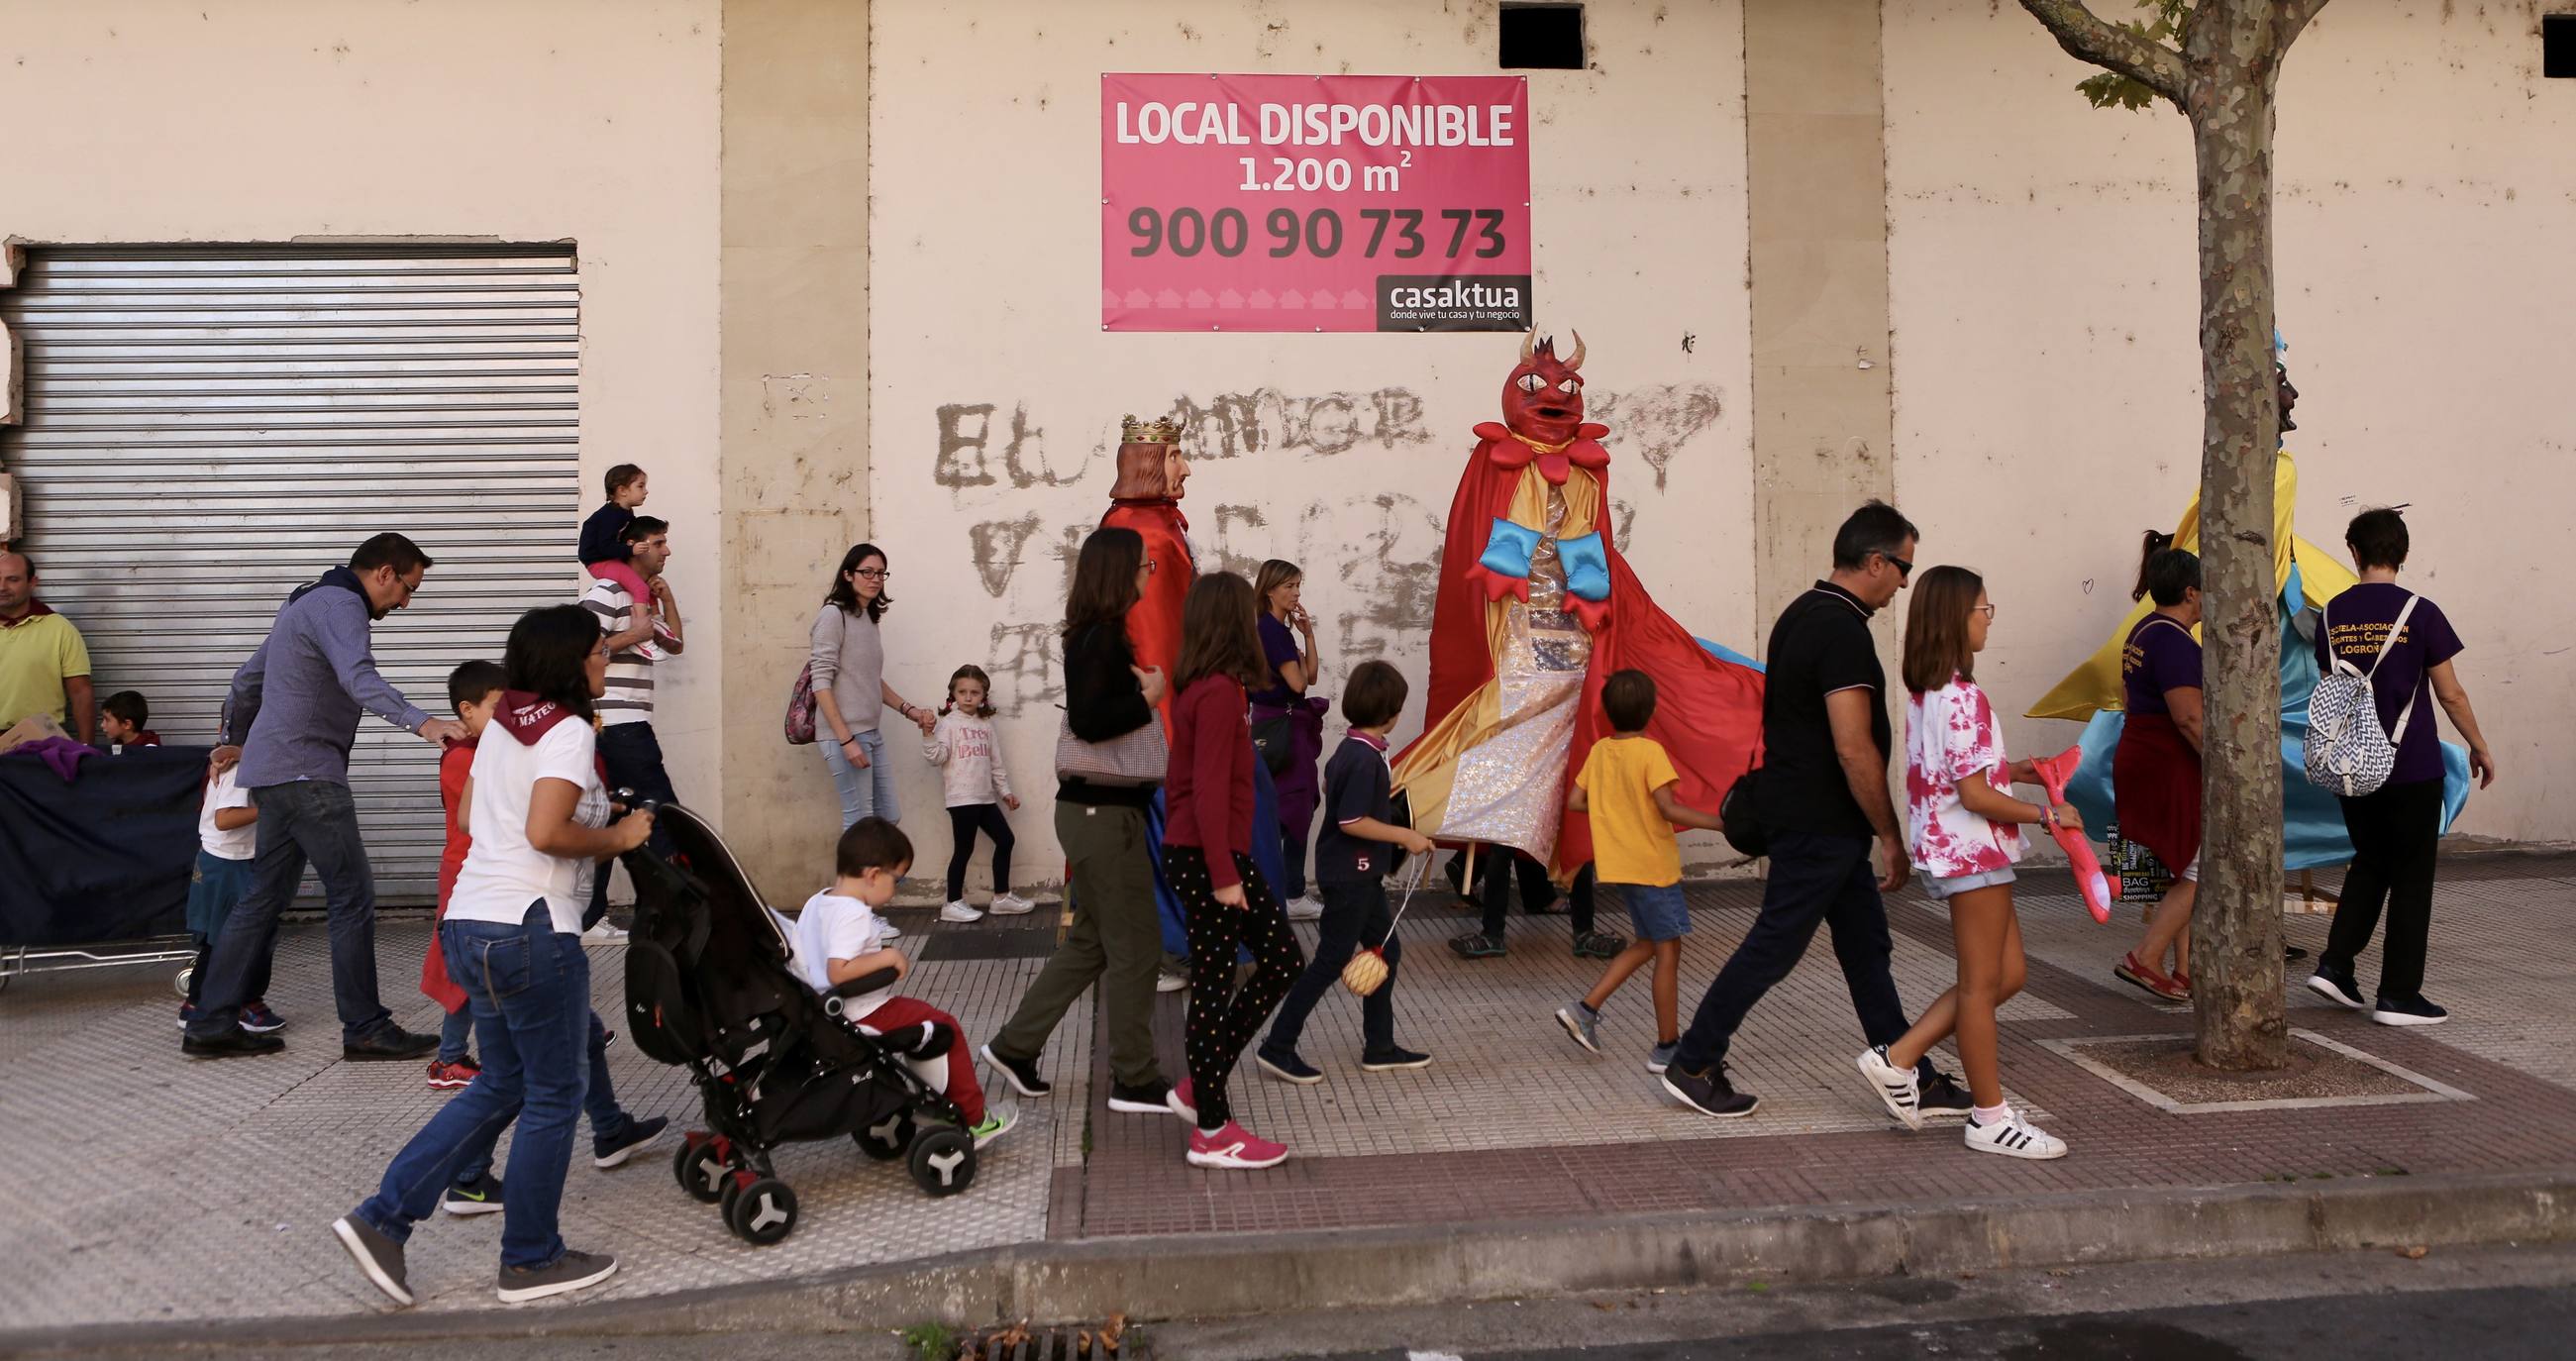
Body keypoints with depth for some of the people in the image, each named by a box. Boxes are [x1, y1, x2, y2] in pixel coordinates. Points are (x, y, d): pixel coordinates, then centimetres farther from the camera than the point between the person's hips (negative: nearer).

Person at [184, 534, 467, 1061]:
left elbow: (247, 680, 32)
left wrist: (238, 740, 43)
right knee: (353, 897, -7)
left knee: (265, 898, 13)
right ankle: (365, 1028, -3)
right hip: (305, 773, -11)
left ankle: (213, 1024, 16)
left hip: (274, 771, 11)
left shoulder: (309, 602, 23)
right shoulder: (339, 605, -11)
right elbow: (359, 678, -31)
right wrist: (421, 722, -42)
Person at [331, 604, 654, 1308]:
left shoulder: (503, 724, 14)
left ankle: (383, 1218, 14)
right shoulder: (570, 732, -12)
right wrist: (616, 837, -8)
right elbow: (547, 831, -24)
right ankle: (531, 1261, 16)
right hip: (530, 931, -9)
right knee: (555, 1093, 6)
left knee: (503, 1084, 20)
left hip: (469, 925, 9)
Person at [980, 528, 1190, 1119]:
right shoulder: (1100, 639, -17)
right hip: (1104, 813, -10)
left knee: (1090, 941, 18)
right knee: (1135, 945, 0)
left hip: (1096, 809, 10)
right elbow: (1088, 721, -29)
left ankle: (1015, 1045, 26)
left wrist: (1144, 688, 5)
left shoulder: (1100, 636, 13)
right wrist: (1149, 695, -18)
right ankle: (1134, 1080, 12)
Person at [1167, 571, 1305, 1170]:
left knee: (1282, 959, 14)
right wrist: (1223, 874, -20)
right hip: (1210, 858, -10)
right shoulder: (1220, 691, -18)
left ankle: (1203, 1083, 20)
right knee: (1213, 983, 0)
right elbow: (1210, 788, -22)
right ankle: (1213, 1134, 11)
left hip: (1196, 853, 10)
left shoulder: (1197, 688, 9)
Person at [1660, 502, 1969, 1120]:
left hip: (1805, 812, 10)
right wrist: (1892, 837, -14)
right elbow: (1854, 749, -23)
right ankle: (1693, 1064, 9)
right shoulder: (1843, 631, -20)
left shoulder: (1802, 613, 11)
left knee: (1866, 945, 13)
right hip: (1820, 822, -10)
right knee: (1774, 945, -1)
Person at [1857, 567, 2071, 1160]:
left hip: (1946, 847, 9)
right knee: (1983, 984, 1)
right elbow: (1974, 795, -21)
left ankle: (1897, 1058, 15)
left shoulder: (1925, 693, 10)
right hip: (1973, 851, -9)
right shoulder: (1963, 698, -19)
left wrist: (2012, 770, 10)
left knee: (2007, 973, 15)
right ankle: (1990, 1118, 12)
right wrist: (2047, 814, -12)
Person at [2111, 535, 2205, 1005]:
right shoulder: (2175, 640, -17)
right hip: (2173, 768, -10)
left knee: (2187, 872, 14)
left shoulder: (2142, 633, 14)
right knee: (2199, 871, -2)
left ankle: (2185, 972, 16)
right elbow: (2189, 718, -23)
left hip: (2138, 758, 10)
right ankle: (2144, 958, -3)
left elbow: (2130, 699, 21)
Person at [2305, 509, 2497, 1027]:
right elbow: (2450, 695, -6)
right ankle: (2399, 995, 9)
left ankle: (2335, 964, 10)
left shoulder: (2334, 615, 2)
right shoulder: (2419, 613, -10)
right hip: (2412, 768, -4)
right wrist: (2479, 748, 8)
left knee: (2370, 863, 20)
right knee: (2412, 877, 5)